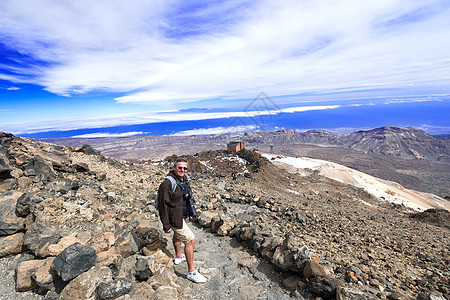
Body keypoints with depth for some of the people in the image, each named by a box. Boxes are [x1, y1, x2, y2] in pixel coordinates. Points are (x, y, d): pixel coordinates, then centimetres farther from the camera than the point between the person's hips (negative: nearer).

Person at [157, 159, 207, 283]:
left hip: (181, 214, 9)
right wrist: (166, 225, -22)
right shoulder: (167, 183, -28)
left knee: (178, 234, 29)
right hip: (174, 217, -9)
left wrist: (189, 211, 21)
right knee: (191, 239, -6)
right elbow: (162, 205, -25)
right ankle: (191, 272, 10)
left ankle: (178, 257, 55)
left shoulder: (184, 179, -2)